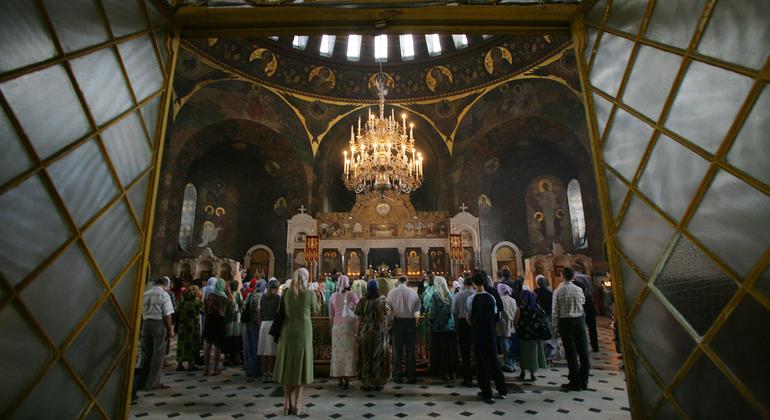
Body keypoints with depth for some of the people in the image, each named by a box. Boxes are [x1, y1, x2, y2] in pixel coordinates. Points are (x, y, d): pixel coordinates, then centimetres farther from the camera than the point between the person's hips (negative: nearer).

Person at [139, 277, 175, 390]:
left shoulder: (145, 294, 9)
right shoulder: (164, 294, -9)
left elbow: (141, 312, 12)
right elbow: (167, 314, -11)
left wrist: (142, 328, 21)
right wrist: (170, 330, -4)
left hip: (146, 323, 6)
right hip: (159, 323, -6)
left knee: (146, 353, 15)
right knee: (158, 354, 3)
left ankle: (142, 381, 24)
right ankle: (153, 382, 8)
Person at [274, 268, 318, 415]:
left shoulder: (287, 292, -1)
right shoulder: (310, 293, -10)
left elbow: (283, 310, 10)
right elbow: (315, 310, 5)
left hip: (287, 331, 3)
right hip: (303, 332, -3)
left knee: (287, 365, 13)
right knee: (301, 366, 7)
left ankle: (287, 404, 19)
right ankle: (297, 405, 11)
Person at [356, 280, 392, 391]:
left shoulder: (363, 300, -9)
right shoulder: (382, 300, -11)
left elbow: (357, 313, 1)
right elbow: (388, 313, -1)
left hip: (365, 331, 1)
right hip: (379, 332, -1)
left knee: (366, 357, 11)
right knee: (379, 357, 11)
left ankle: (366, 383, 16)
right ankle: (378, 383, 16)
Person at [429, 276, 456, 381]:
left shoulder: (435, 296, -13)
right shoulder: (451, 295, -1)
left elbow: (433, 312, -12)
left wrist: (430, 320, 3)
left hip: (438, 327, -4)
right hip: (450, 326, 4)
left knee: (440, 350, 7)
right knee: (451, 350, 13)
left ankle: (444, 372, 11)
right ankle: (452, 372, 20)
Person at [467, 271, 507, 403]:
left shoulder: (471, 298, -12)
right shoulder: (491, 298, -3)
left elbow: (469, 317, -5)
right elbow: (495, 316, 2)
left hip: (478, 333, -3)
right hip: (491, 333, 3)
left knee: (481, 362, 7)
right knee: (493, 359, 16)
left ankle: (486, 393, 13)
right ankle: (502, 390, 22)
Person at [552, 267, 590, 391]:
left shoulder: (558, 291, -11)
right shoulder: (579, 290, -3)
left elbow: (555, 311, -9)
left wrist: (556, 327, 0)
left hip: (566, 322, -3)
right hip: (579, 321, 3)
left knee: (571, 353, 3)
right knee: (583, 351, 11)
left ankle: (575, 382, 10)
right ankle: (584, 381, 21)